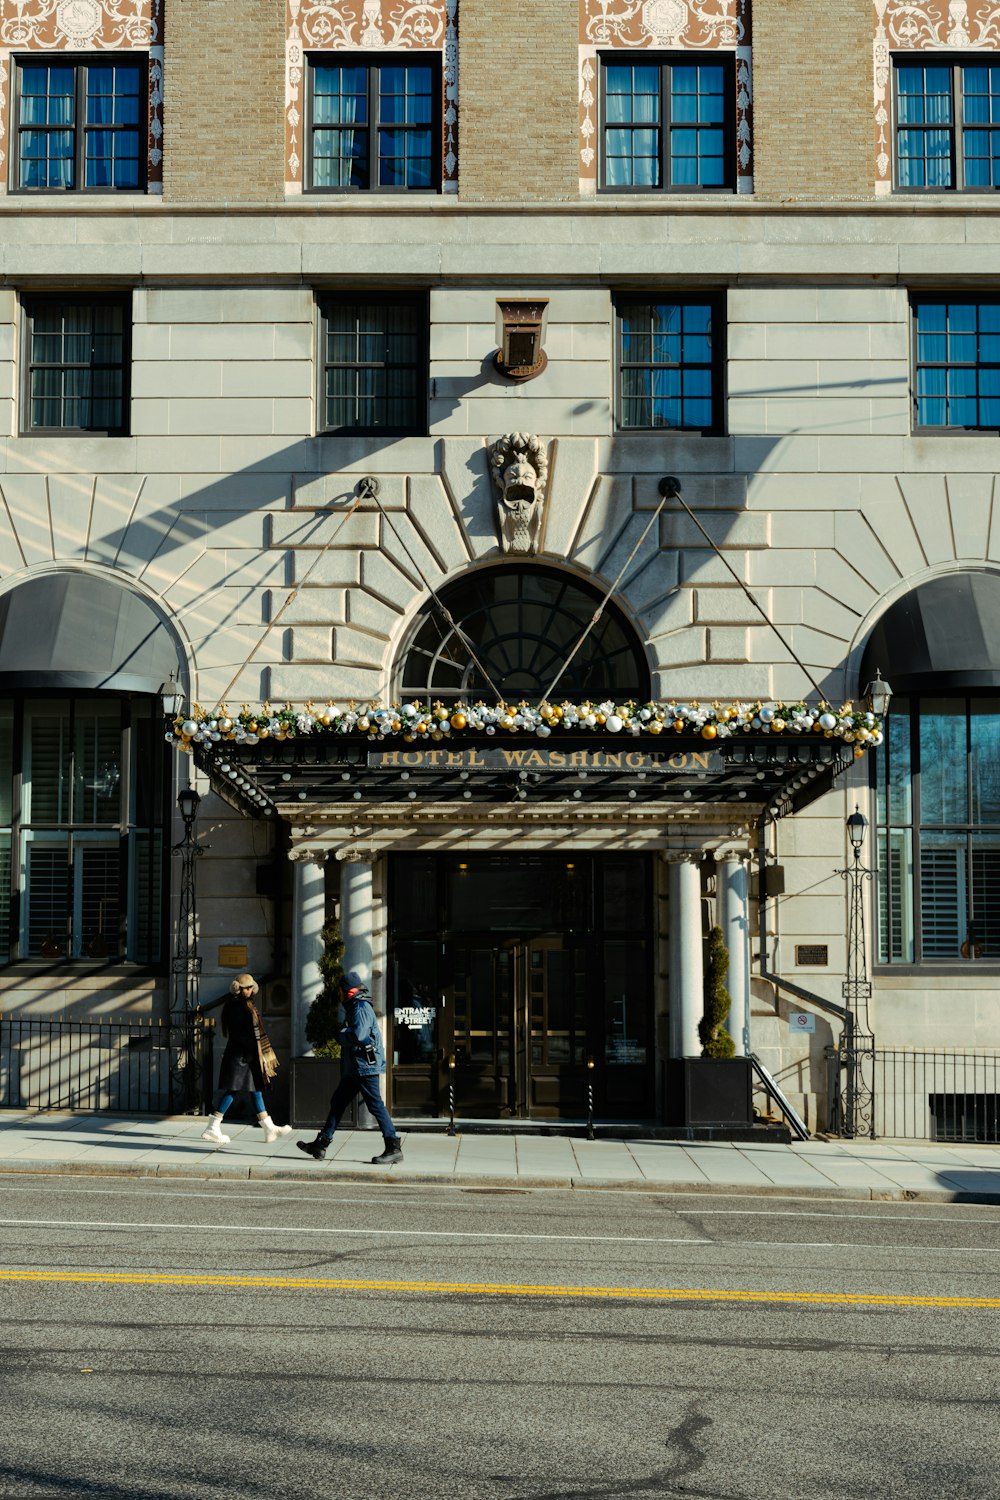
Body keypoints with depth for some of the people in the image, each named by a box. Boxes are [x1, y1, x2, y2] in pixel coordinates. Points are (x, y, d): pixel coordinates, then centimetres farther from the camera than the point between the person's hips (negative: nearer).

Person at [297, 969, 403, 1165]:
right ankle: (321, 1145, 17)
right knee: (338, 1102, 12)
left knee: (375, 1105, -8)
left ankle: (394, 1149, -3)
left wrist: (341, 1034, -10)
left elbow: (357, 1035, -27)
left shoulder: (361, 1008, -15)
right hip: (354, 1068, 11)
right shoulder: (354, 1007, 18)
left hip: (365, 1067, -11)